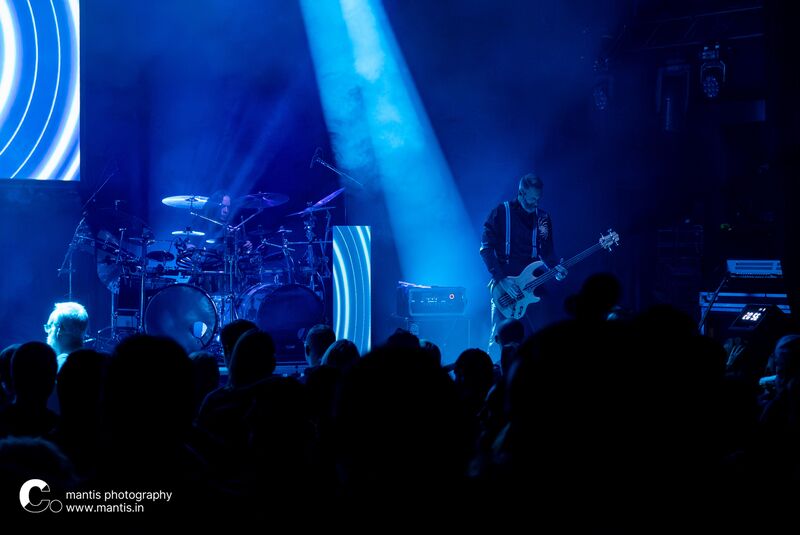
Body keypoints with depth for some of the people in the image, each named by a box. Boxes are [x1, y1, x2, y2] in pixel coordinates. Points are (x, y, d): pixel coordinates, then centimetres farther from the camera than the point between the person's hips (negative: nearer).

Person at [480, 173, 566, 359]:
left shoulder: (543, 218, 12)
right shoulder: (501, 213, -3)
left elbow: (547, 251, 15)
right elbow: (486, 249, -8)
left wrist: (555, 267, -8)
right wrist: (502, 280, -16)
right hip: (503, 287, -4)